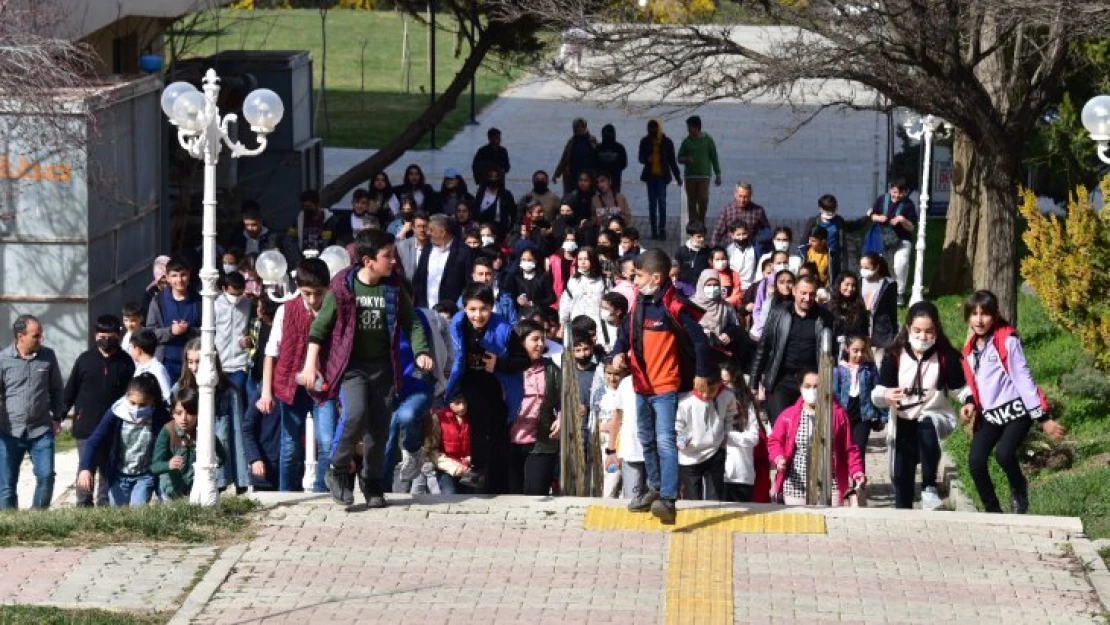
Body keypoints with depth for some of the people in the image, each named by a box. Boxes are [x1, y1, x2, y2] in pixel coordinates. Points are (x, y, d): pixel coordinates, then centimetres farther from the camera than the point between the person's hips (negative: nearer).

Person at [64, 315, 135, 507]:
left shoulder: (126, 362, 4)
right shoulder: (85, 359, 3)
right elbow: (70, 391, 7)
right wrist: (59, 416, 5)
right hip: (86, 425, -1)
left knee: (109, 468, 7)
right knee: (86, 467, -1)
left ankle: (105, 503, 15)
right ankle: (84, 504, 6)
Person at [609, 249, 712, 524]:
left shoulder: (673, 308, -16)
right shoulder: (639, 305, 6)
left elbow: (698, 339, -13)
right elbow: (626, 332, 15)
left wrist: (701, 373, -10)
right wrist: (618, 352, -6)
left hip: (665, 387, -8)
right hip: (641, 385, 8)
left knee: (665, 441, -18)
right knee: (647, 440, 20)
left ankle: (668, 499, -28)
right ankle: (654, 488, 36)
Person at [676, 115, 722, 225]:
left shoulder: (707, 140, 3)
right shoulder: (686, 141, 8)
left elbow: (714, 158, 7)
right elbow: (679, 158, 12)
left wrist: (718, 175, 4)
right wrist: (686, 159, -12)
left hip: (704, 176, -2)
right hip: (690, 176, 2)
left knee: (703, 200, -12)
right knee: (691, 203, 1)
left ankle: (701, 222, 8)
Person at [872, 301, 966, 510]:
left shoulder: (947, 356, -9)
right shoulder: (894, 356, -9)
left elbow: (959, 389, 2)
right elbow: (877, 394, -10)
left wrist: (969, 401, -20)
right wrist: (885, 396, -34)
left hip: (936, 416, -2)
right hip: (903, 422, 2)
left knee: (927, 427, -37)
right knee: (901, 475, 4)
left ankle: (929, 488, -28)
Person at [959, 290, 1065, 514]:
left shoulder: (1007, 340, -10)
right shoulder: (971, 348, 10)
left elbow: (1023, 378, -12)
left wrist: (1043, 417, -13)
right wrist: (971, 404, -4)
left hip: (1016, 411, -6)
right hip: (989, 415, 6)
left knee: (1003, 452, -27)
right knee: (976, 461, -12)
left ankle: (1019, 489, 4)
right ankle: (993, 511, 3)